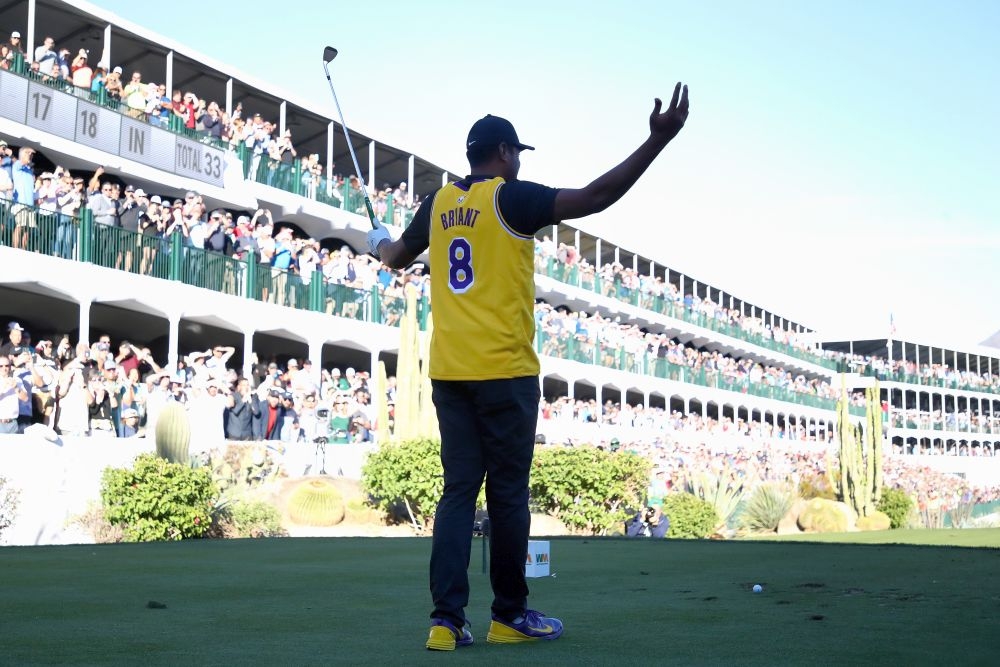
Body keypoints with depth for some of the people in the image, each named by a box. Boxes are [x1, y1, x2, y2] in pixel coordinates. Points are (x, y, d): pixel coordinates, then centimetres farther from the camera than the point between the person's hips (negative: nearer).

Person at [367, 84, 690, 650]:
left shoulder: (438, 205, 13)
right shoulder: (511, 197, -5)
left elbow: (397, 257, 30)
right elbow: (595, 197, -13)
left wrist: (379, 244, 54)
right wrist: (658, 140, -12)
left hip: (448, 371, 6)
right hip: (503, 370, -6)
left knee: (459, 491, 5)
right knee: (508, 493, 3)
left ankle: (447, 618, -1)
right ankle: (511, 616, 11)